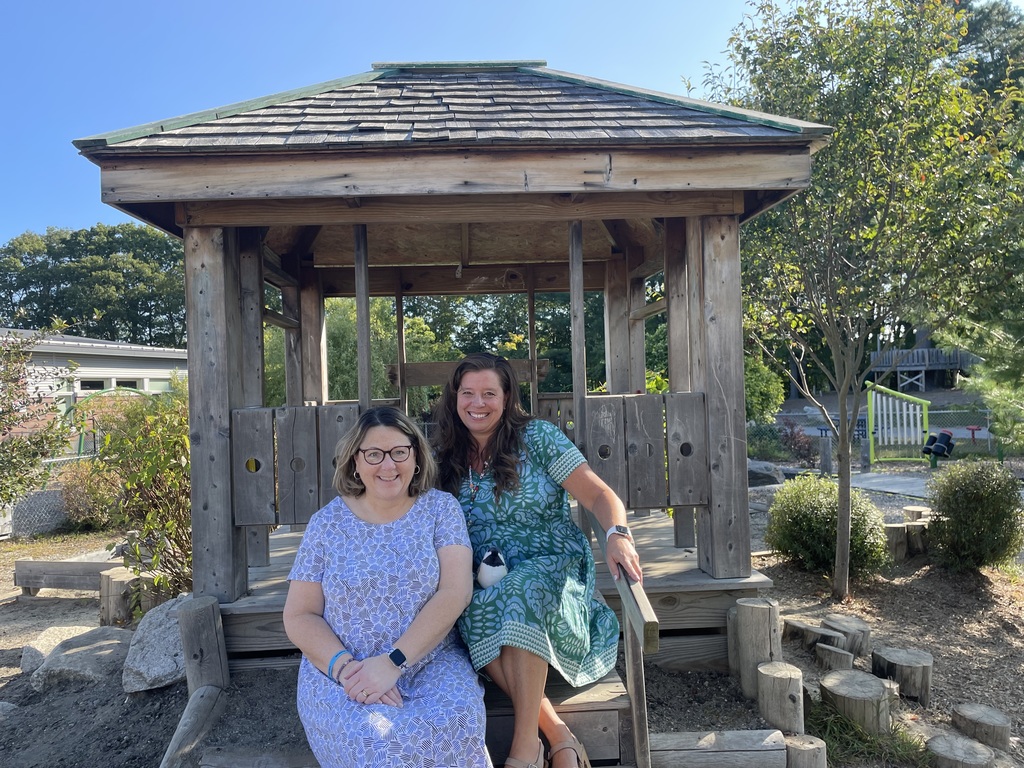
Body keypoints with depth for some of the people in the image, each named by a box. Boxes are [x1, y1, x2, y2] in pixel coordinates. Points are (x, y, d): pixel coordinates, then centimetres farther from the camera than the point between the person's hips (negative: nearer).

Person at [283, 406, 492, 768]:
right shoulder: (326, 523, 3)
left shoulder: (440, 507, 1)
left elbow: (455, 592, -9)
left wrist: (393, 662, -19)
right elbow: (299, 616, 2)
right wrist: (345, 667, -16)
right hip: (340, 673, 0)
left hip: (432, 664, 1)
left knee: (455, 723, -30)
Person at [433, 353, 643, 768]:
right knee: (469, 611, -32)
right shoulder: (447, 458, 8)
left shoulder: (537, 437, -4)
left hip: (552, 566, -3)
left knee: (520, 593, -37)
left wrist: (618, 534, -31)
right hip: (484, 581, 3)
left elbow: (598, 495, -10)